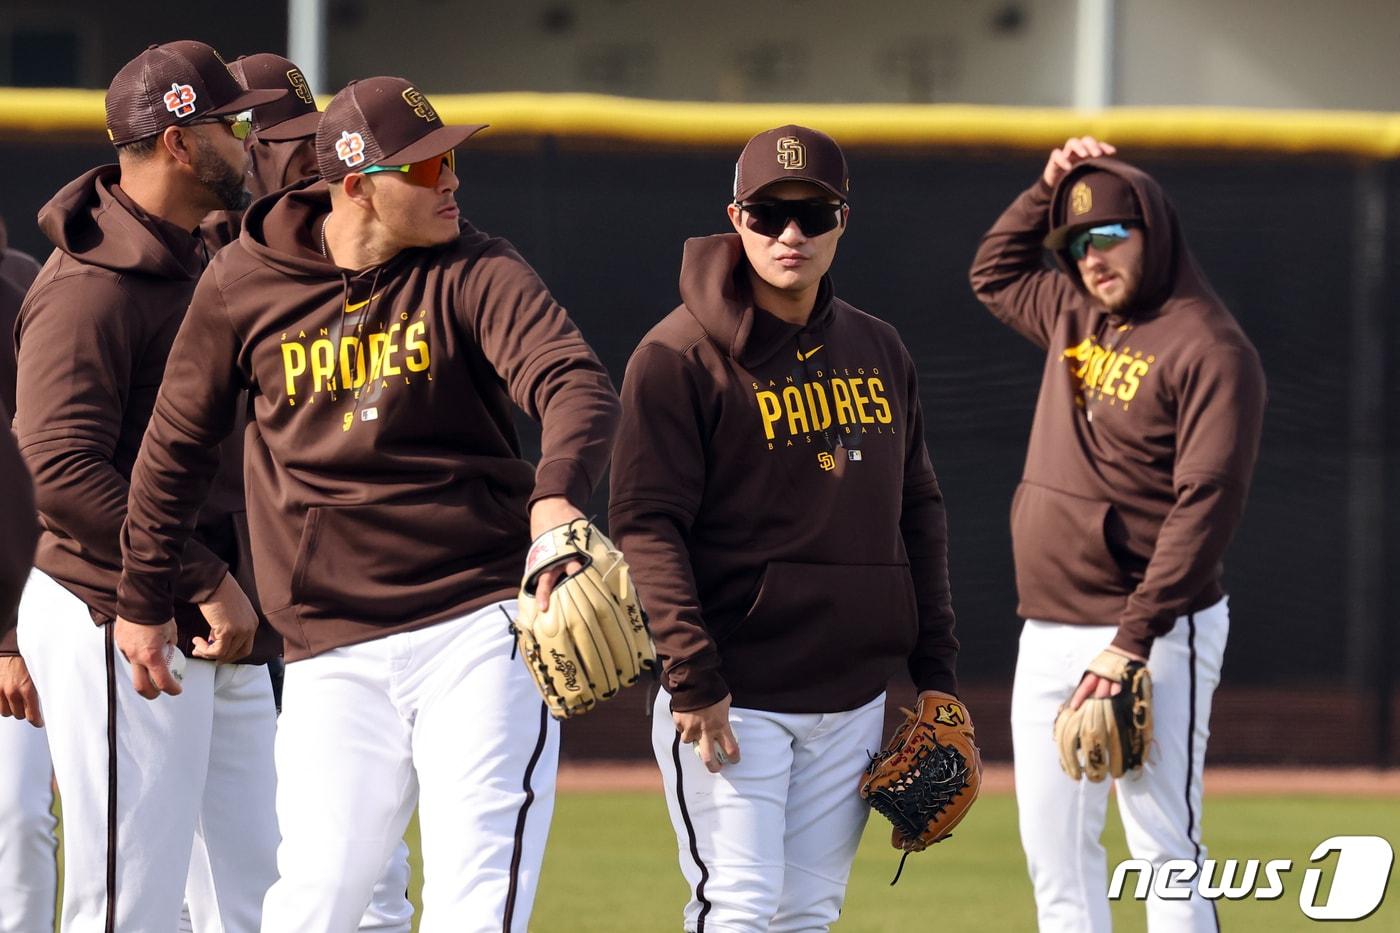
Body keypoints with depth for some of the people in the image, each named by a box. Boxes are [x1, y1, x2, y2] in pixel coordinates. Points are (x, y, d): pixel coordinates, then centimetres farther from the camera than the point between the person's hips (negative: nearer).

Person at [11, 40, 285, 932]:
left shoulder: (200, 268, 16)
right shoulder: (91, 288, -15)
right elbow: (65, 476, -23)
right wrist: (208, 582, -21)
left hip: (221, 642, 10)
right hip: (119, 625, -10)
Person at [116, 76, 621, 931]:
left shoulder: (475, 273, -4)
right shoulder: (245, 284, 3)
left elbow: (578, 386, -21)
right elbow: (179, 445, 16)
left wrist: (558, 493, -42)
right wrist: (144, 602, 19)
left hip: (479, 629, -1)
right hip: (334, 655, 1)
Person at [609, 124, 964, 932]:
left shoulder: (880, 352, 12)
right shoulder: (680, 355, -8)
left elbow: (919, 512, 17)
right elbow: (648, 527, -13)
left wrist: (935, 670, 11)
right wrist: (693, 676, -21)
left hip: (852, 698, 6)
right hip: (732, 698, -6)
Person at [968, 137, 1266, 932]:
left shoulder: (1209, 350, -12)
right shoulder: (1076, 317, 14)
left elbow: (1207, 507, -18)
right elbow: (995, 273, 35)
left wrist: (1133, 640, -23)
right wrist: (1050, 187, 17)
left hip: (1154, 634, -8)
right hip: (1048, 634, 8)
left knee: (1164, 845, -10)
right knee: (1055, 852, 8)